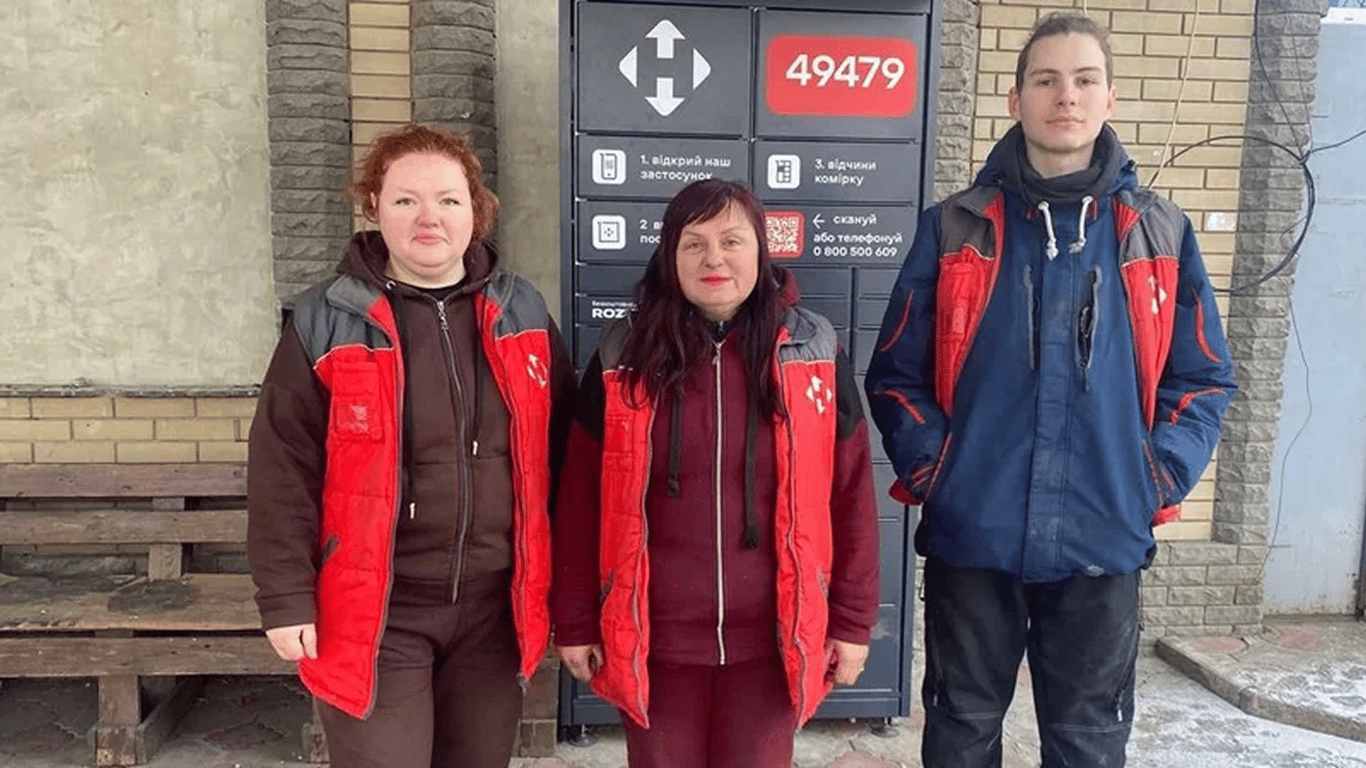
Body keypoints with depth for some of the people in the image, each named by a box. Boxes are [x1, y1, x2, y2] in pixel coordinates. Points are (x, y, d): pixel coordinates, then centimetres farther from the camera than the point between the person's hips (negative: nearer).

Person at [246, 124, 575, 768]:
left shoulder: (522, 315, 3)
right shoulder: (326, 322, -6)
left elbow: (561, 451, 9)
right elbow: (282, 471, -6)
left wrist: (556, 580, 8)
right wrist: (286, 598, -8)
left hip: (493, 608, 4)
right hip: (375, 614, -3)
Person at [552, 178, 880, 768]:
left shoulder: (816, 354, -3)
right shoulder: (624, 359, -4)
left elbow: (850, 496, 0)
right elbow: (581, 500, 0)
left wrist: (853, 619, 1)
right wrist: (574, 620, 1)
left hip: (771, 637, 0)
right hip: (652, 638, 0)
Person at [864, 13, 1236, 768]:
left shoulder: (1161, 235, 4)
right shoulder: (954, 229, 0)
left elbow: (1204, 380, 8)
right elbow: (895, 374, 2)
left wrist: (1157, 481, -3)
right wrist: (932, 469, -8)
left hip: (1104, 539, 1)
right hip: (970, 535, -1)